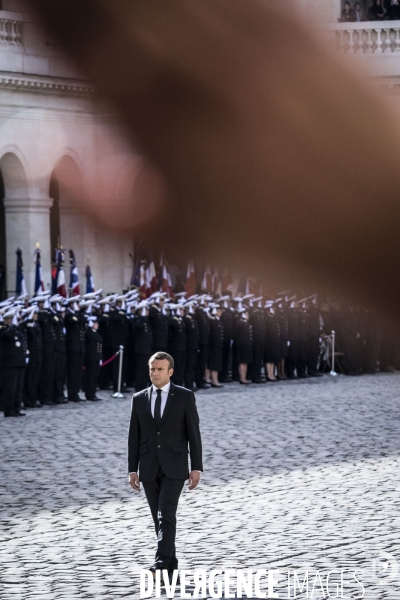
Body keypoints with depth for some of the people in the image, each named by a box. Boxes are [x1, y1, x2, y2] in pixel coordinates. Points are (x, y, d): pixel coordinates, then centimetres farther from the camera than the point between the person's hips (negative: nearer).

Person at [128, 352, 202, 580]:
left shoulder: (185, 396, -1)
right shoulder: (139, 399, 8)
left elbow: (194, 433, -2)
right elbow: (134, 437, 9)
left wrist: (196, 467, -7)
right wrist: (132, 469, 4)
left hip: (174, 467, -4)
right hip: (149, 468, 4)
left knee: (166, 514, -17)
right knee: (159, 517, 8)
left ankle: (161, 562, -26)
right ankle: (171, 565, 17)